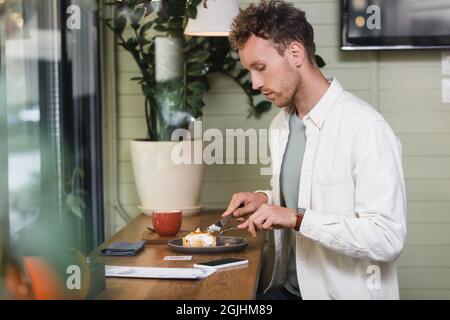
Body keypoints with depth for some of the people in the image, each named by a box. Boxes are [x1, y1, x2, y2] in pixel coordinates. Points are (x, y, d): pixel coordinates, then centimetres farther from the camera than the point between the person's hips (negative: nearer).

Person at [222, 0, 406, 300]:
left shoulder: (367, 129, -17)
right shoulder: (281, 125, 8)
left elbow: (388, 239, -21)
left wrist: (298, 219, -24)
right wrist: (266, 200, 1)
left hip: (345, 292, -6)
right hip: (287, 286, 7)